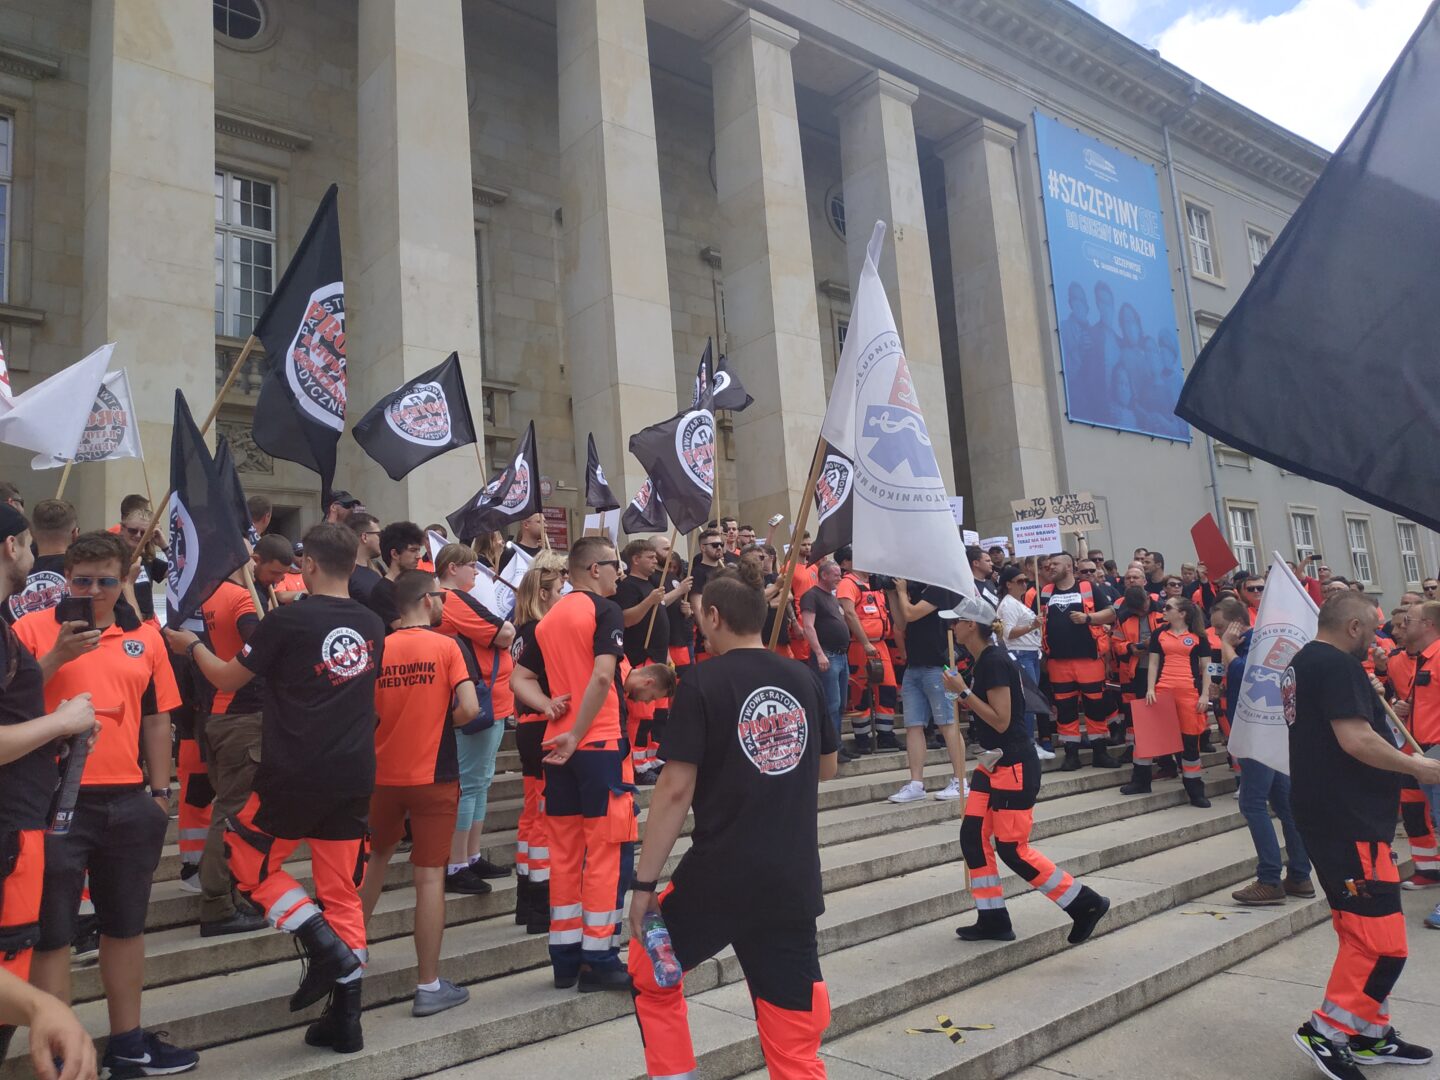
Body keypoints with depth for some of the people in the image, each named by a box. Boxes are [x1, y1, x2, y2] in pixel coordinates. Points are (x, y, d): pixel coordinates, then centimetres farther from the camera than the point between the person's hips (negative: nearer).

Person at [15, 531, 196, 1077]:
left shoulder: (145, 637, 6)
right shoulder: (33, 629, -3)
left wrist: (160, 792, 9)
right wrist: (57, 656, -20)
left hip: (127, 803, 4)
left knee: (125, 924, 16)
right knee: (52, 932, 5)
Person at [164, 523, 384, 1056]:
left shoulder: (286, 621, -10)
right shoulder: (372, 625, 4)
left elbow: (227, 679, 2)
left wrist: (192, 645, 21)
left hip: (295, 774, -5)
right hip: (354, 776, 5)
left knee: (249, 860, 18)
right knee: (341, 891, 12)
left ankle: (323, 944, 1)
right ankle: (345, 1019, 13)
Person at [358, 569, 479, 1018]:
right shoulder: (445, 647, -9)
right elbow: (469, 709, -17)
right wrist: (441, 723, 3)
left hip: (383, 774, 4)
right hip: (433, 776, -4)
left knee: (375, 857, 25)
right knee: (429, 876, 1)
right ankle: (429, 986, 6)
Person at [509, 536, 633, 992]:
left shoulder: (549, 619, 14)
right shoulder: (605, 610, -8)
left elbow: (521, 678, 15)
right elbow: (602, 676, -21)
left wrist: (548, 706, 0)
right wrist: (576, 734, -17)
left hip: (557, 747, 7)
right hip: (599, 743, -7)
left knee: (565, 851, 12)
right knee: (608, 851, 1)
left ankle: (565, 957, 19)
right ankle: (599, 960, 5)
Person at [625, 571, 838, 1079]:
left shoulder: (702, 682, -9)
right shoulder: (804, 679, 5)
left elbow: (676, 788, -13)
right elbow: (826, 768, 18)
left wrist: (644, 882, -7)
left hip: (719, 875, -4)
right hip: (794, 879, 4)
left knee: (652, 975, 24)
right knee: (794, 1035, 13)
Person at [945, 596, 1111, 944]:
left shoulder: (994, 662, -19)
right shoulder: (983, 660, 10)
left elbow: (1001, 720, -22)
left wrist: (963, 692, -21)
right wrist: (963, 698, 5)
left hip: (1015, 765, -10)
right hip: (994, 762, 10)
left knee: (1012, 849, -4)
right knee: (973, 837, 7)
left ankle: (1085, 903, 9)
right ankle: (993, 920, 15)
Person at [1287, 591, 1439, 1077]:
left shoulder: (1304, 662, 16)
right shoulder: (1337, 665, -16)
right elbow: (1355, 739, -25)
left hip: (1329, 815, 11)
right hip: (1349, 820, -11)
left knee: (1362, 934, 18)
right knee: (1383, 943, -6)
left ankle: (1370, 1034, 27)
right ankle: (1326, 1031, 1)